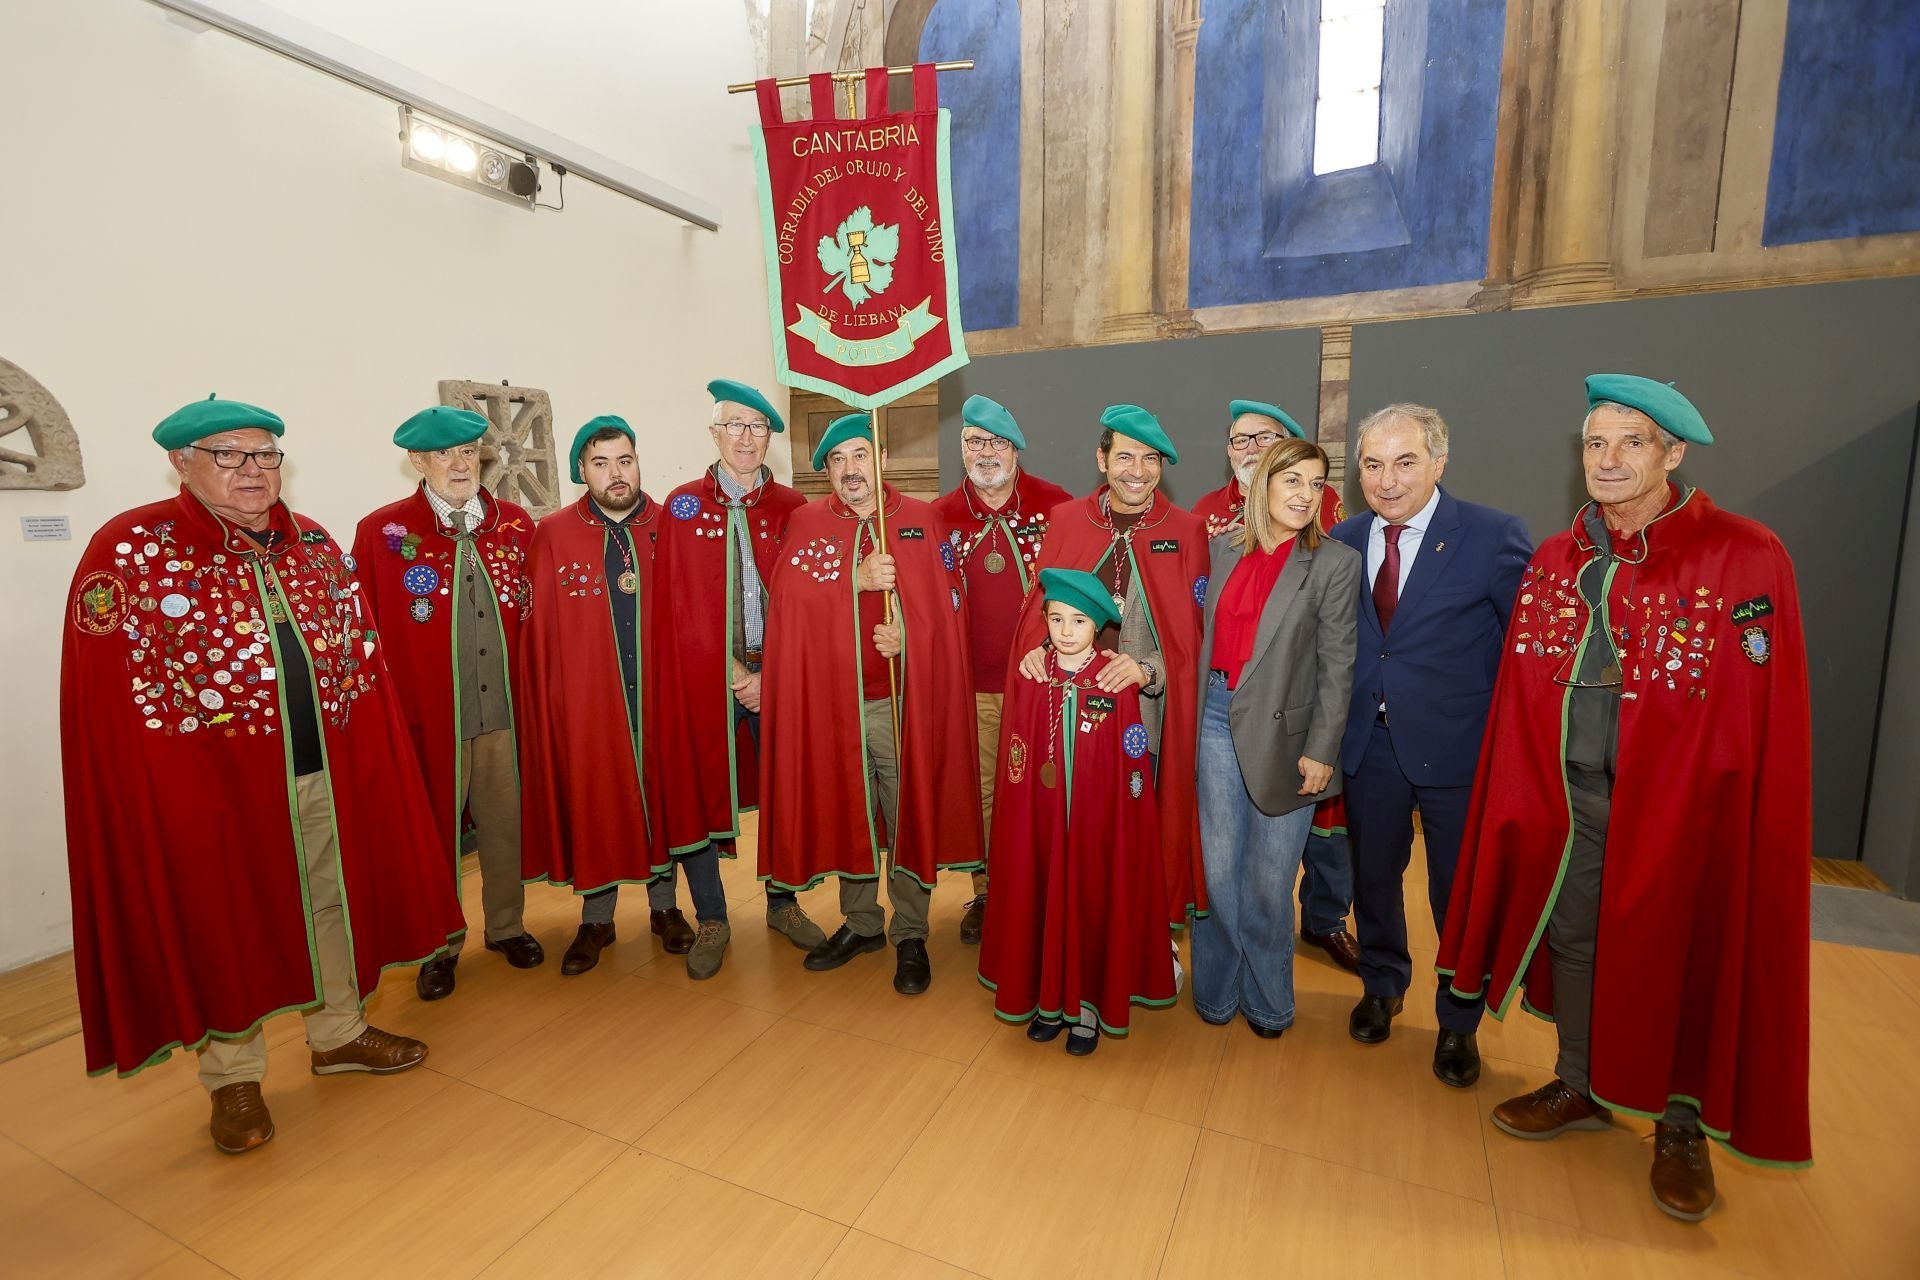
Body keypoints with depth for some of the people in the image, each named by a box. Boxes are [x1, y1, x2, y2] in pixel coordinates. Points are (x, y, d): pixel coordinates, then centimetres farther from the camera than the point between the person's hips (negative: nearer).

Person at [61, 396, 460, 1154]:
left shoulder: (313, 544, 7)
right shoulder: (129, 549, -8)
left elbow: (363, 657, 8)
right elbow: (108, 694, -9)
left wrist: (363, 751, 4)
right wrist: (157, 782, -13)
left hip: (327, 775, 5)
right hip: (210, 782, -4)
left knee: (335, 902, 16)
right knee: (225, 926, 11)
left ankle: (339, 1032, 37)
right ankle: (234, 1079, 31)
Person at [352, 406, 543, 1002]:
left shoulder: (517, 525, 4)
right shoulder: (382, 533, -3)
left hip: (504, 708, 2)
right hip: (427, 714, -2)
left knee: (506, 822, 13)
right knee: (434, 828, 13)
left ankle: (507, 924, 35)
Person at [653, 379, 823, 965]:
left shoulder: (791, 507, 4)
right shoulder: (682, 505, 2)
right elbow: (675, 603, -2)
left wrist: (770, 672, -9)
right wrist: (734, 674, -8)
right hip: (705, 676, -1)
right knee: (701, 792, 6)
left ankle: (782, 903, 30)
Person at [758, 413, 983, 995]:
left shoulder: (922, 520, 3)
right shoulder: (806, 523, 6)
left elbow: (949, 603, 1)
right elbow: (787, 598, -8)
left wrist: (910, 634, -16)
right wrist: (856, 580, -19)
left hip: (905, 700, -2)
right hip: (830, 700, 2)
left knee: (909, 817, 4)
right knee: (846, 815, 14)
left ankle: (910, 934, 23)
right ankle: (861, 922, 34)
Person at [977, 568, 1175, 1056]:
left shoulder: (1116, 680, -8)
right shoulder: (1028, 677, -2)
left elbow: (1133, 764, -4)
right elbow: (1014, 761, 2)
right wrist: (1017, 818, 1)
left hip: (1097, 819, -2)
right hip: (1040, 818, 2)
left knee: (1093, 901, 9)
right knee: (1043, 900, 11)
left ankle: (1089, 1004, 28)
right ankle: (1049, 998, 31)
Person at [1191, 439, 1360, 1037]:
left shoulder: (1336, 563, -3)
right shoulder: (1222, 549, 6)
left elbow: (1336, 666, -5)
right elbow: (1204, 637, 8)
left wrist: (1320, 751, -8)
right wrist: (1192, 714, 4)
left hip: (1281, 731, -2)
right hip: (1216, 721, 3)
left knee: (1269, 881, 8)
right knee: (1216, 869, 10)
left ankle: (1266, 1001, 32)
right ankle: (1216, 991, 31)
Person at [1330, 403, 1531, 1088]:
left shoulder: (1494, 537, -11)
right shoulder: (1343, 541, 1)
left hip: (1457, 747, -3)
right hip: (1369, 742, 3)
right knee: (1373, 872, 19)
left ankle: (1459, 1024, 37)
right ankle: (1382, 986, 45)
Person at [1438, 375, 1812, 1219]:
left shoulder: (1746, 557, -9)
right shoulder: (1553, 562, 4)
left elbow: (1767, 708, -10)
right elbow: (1521, 697, 5)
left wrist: (1735, 813, -12)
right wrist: (1531, 792, 3)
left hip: (1683, 800, -3)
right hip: (1571, 798, 4)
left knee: (1681, 953, 11)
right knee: (1570, 938, 15)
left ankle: (1683, 1125, 34)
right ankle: (1581, 1088, 36)